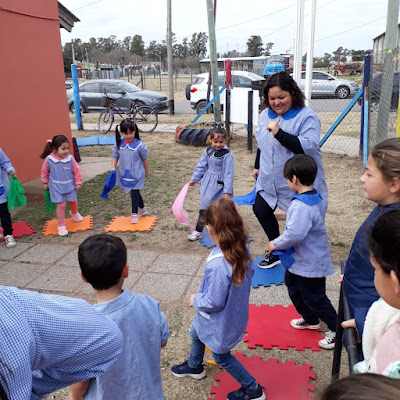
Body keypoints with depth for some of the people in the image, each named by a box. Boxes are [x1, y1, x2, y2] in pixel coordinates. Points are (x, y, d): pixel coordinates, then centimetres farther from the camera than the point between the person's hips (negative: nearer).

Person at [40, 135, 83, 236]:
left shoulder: (70, 159, -12)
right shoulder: (49, 160, -14)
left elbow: (76, 171, -2)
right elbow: (45, 171, 2)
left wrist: (78, 183, 1)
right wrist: (45, 183, 10)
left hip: (70, 185, 3)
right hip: (57, 187, -2)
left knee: (73, 201, 19)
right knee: (61, 204, -7)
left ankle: (74, 213, 55)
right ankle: (61, 226, 9)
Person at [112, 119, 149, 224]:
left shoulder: (139, 145, -14)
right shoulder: (118, 144, -5)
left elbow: (145, 158, -3)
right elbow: (115, 157, 3)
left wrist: (146, 171, 5)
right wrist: (113, 167, -12)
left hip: (137, 174, -4)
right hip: (124, 174, 4)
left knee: (134, 194, -4)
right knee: (135, 193, 18)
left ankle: (134, 214, 13)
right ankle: (142, 209, 39)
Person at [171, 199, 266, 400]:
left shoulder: (217, 264, -41)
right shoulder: (242, 249, -16)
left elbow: (214, 302, -31)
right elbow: (249, 272, 2)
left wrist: (196, 300, -10)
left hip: (220, 321, -8)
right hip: (235, 311, 8)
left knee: (221, 356, 20)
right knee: (196, 332, 32)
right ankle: (194, 366, 59)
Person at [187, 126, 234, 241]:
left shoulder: (227, 155, -16)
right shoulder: (208, 151, 2)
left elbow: (229, 174, -16)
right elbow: (201, 166, 13)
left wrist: (227, 191, -18)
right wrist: (194, 179, 15)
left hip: (219, 185, -5)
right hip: (208, 184, 5)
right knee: (204, 207, 13)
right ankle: (198, 231, 24)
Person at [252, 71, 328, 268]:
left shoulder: (307, 117, -16)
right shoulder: (266, 114, 8)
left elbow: (309, 146, -30)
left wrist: (279, 133, -33)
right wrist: (258, 166, 27)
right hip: (269, 180, 8)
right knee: (261, 210, 16)